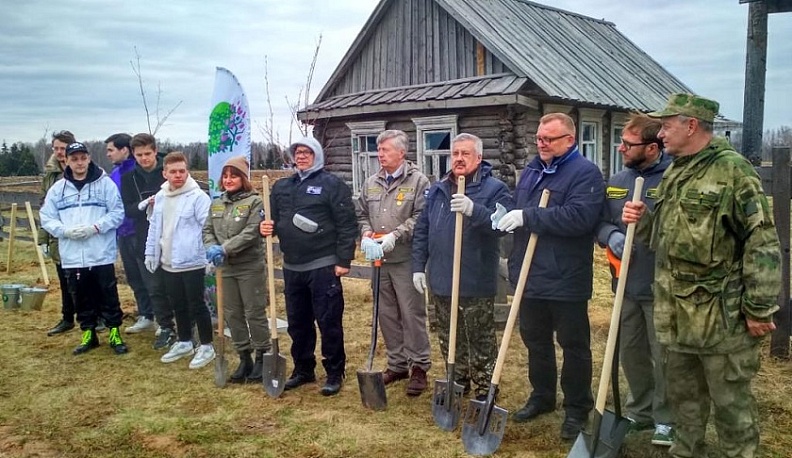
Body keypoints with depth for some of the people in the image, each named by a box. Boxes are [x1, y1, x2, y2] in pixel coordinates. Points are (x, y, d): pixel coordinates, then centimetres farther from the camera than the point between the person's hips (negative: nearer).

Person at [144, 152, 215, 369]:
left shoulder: (198, 196, -14)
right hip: (168, 262, 7)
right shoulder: (160, 197, 8)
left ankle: (206, 346, 14)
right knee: (178, 306, 18)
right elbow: (154, 227, 15)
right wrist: (151, 252, 15)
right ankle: (184, 343, 32)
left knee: (197, 305, 2)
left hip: (192, 262, -7)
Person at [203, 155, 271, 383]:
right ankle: (244, 359, 23)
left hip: (251, 267, -6)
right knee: (233, 315, 11)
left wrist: (224, 249, -23)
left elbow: (251, 233, -18)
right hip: (226, 269, 6)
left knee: (255, 313, 1)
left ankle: (262, 357, 15)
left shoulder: (254, 202, -8)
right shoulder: (216, 204, 12)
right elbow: (207, 230, 8)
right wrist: (212, 248, -13)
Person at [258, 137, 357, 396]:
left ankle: (334, 373, 13)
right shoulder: (281, 187, 14)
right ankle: (303, 370, 29)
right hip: (292, 267, 6)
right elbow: (274, 219, 21)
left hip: (322, 266, -6)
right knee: (297, 322, 15)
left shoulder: (332, 184, -5)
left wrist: (343, 261, -15)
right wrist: (267, 226, -3)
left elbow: (347, 225, -10)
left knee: (329, 322, 1)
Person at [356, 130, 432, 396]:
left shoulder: (418, 181, -6)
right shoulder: (371, 183, 13)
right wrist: (366, 234, -3)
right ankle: (397, 364, 25)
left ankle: (419, 367, 11)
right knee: (387, 314, 12)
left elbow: (421, 217, -14)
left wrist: (394, 236, -21)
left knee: (412, 314, -1)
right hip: (380, 260, 6)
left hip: (406, 259, -6)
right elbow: (362, 214, 18)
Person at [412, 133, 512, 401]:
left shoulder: (494, 189, -7)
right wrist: (418, 266, 8)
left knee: (481, 345, 4)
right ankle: (458, 385, 36)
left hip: (476, 286, -6)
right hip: (441, 283, 6)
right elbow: (421, 231, 13)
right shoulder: (437, 190, 11)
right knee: (450, 343, 19)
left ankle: (484, 396, 17)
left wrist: (474, 210, -36)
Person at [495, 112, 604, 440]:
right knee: (535, 341, 18)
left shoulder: (585, 173, -12)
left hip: (565, 280, -7)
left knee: (574, 346, 7)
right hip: (531, 277, 7)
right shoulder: (531, 170, 13)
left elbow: (579, 217, -27)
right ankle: (542, 396, 35)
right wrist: (505, 219, 2)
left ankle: (577, 409, 21)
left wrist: (528, 216, -26)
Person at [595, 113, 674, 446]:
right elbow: (600, 223, 12)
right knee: (630, 353, 17)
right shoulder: (615, 183, 8)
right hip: (625, 284, 6)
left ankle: (665, 419, 22)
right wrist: (611, 236, -10)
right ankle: (640, 411, 35)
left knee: (663, 356, 4)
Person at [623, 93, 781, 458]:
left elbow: (762, 244, -16)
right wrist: (641, 221, 1)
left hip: (722, 315, -8)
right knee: (682, 395, 20)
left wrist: (759, 309, -17)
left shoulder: (733, 170, -14)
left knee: (731, 402, 6)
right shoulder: (673, 173, 12)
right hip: (676, 313, 8)